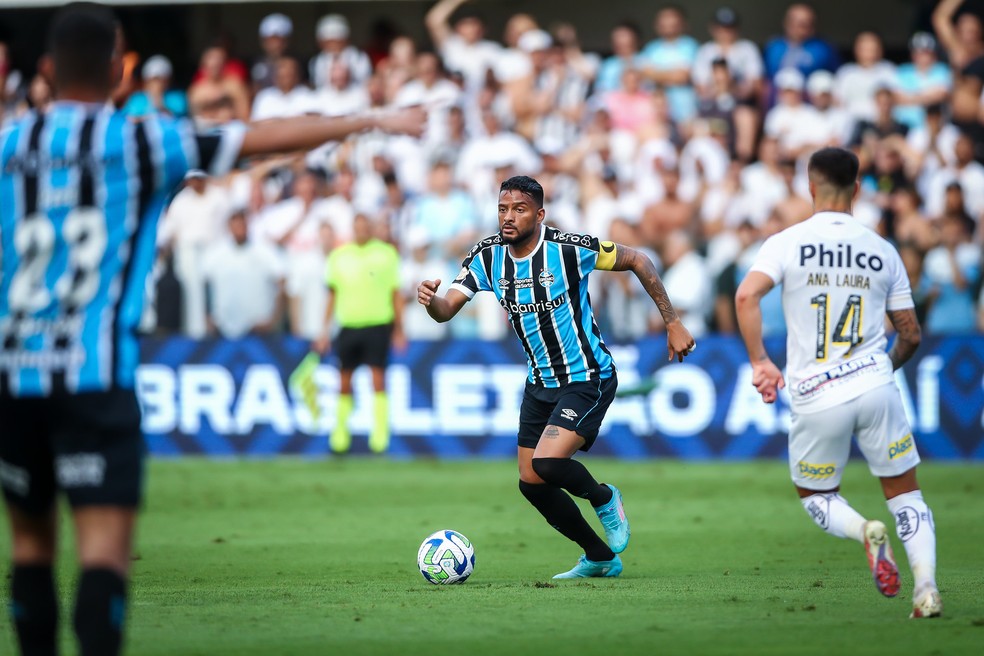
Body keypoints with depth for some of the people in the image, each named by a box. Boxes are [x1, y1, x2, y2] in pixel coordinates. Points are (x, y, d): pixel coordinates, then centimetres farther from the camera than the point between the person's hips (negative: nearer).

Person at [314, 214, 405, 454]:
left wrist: (399, 329, 2)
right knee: (344, 382, 5)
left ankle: (380, 434, -5)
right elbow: (332, 296, 13)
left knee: (378, 380, -7)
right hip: (348, 325, 2)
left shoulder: (386, 253, 2)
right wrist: (325, 331, 10)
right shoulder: (338, 256, 7)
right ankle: (340, 432, 16)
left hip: (378, 325, -2)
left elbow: (396, 294, 5)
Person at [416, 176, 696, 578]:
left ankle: (603, 499, 9)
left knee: (547, 463, -25)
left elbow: (636, 261, -7)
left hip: (588, 378, -7)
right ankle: (600, 558, 26)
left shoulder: (569, 249, -19)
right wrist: (431, 301, -36)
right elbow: (446, 310, -10)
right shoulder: (487, 257, -5)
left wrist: (672, 323, -6)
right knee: (531, 484, 6)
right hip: (540, 382, 7)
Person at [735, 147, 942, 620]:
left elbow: (746, 296, -19)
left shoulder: (788, 243, -2)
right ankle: (926, 588, -8)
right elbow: (910, 335, 13)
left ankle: (864, 531, -13)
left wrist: (759, 361, -10)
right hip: (875, 383, 1)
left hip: (816, 399, -1)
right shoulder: (883, 252, 7)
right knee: (905, 493, 13)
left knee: (814, 496, 19)